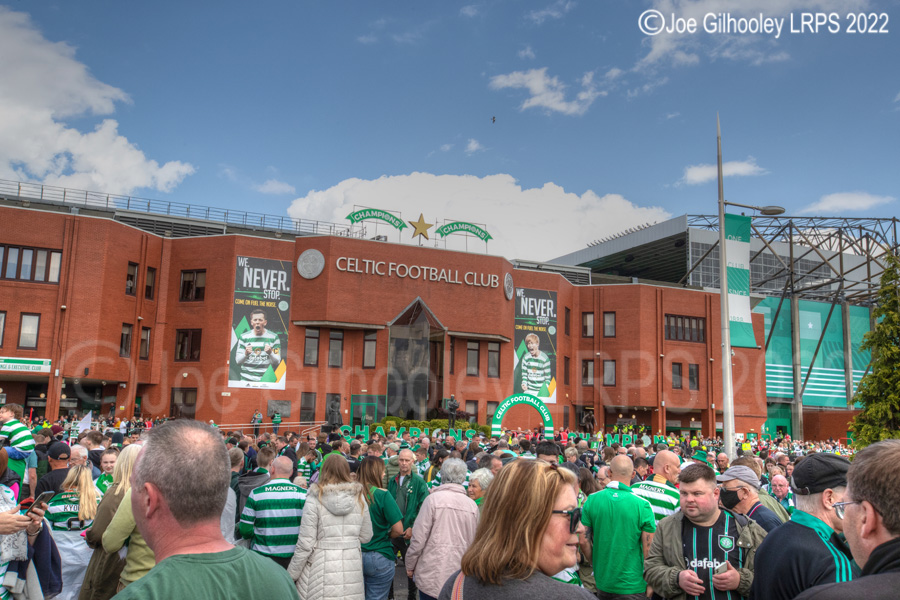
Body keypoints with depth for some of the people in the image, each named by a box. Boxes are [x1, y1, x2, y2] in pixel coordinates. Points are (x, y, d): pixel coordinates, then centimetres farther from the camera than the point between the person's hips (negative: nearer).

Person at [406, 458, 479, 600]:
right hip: (460, 577, 3)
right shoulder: (472, 505, -1)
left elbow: (419, 537, -10)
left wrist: (410, 564, 4)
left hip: (432, 575, -3)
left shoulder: (433, 499, -11)